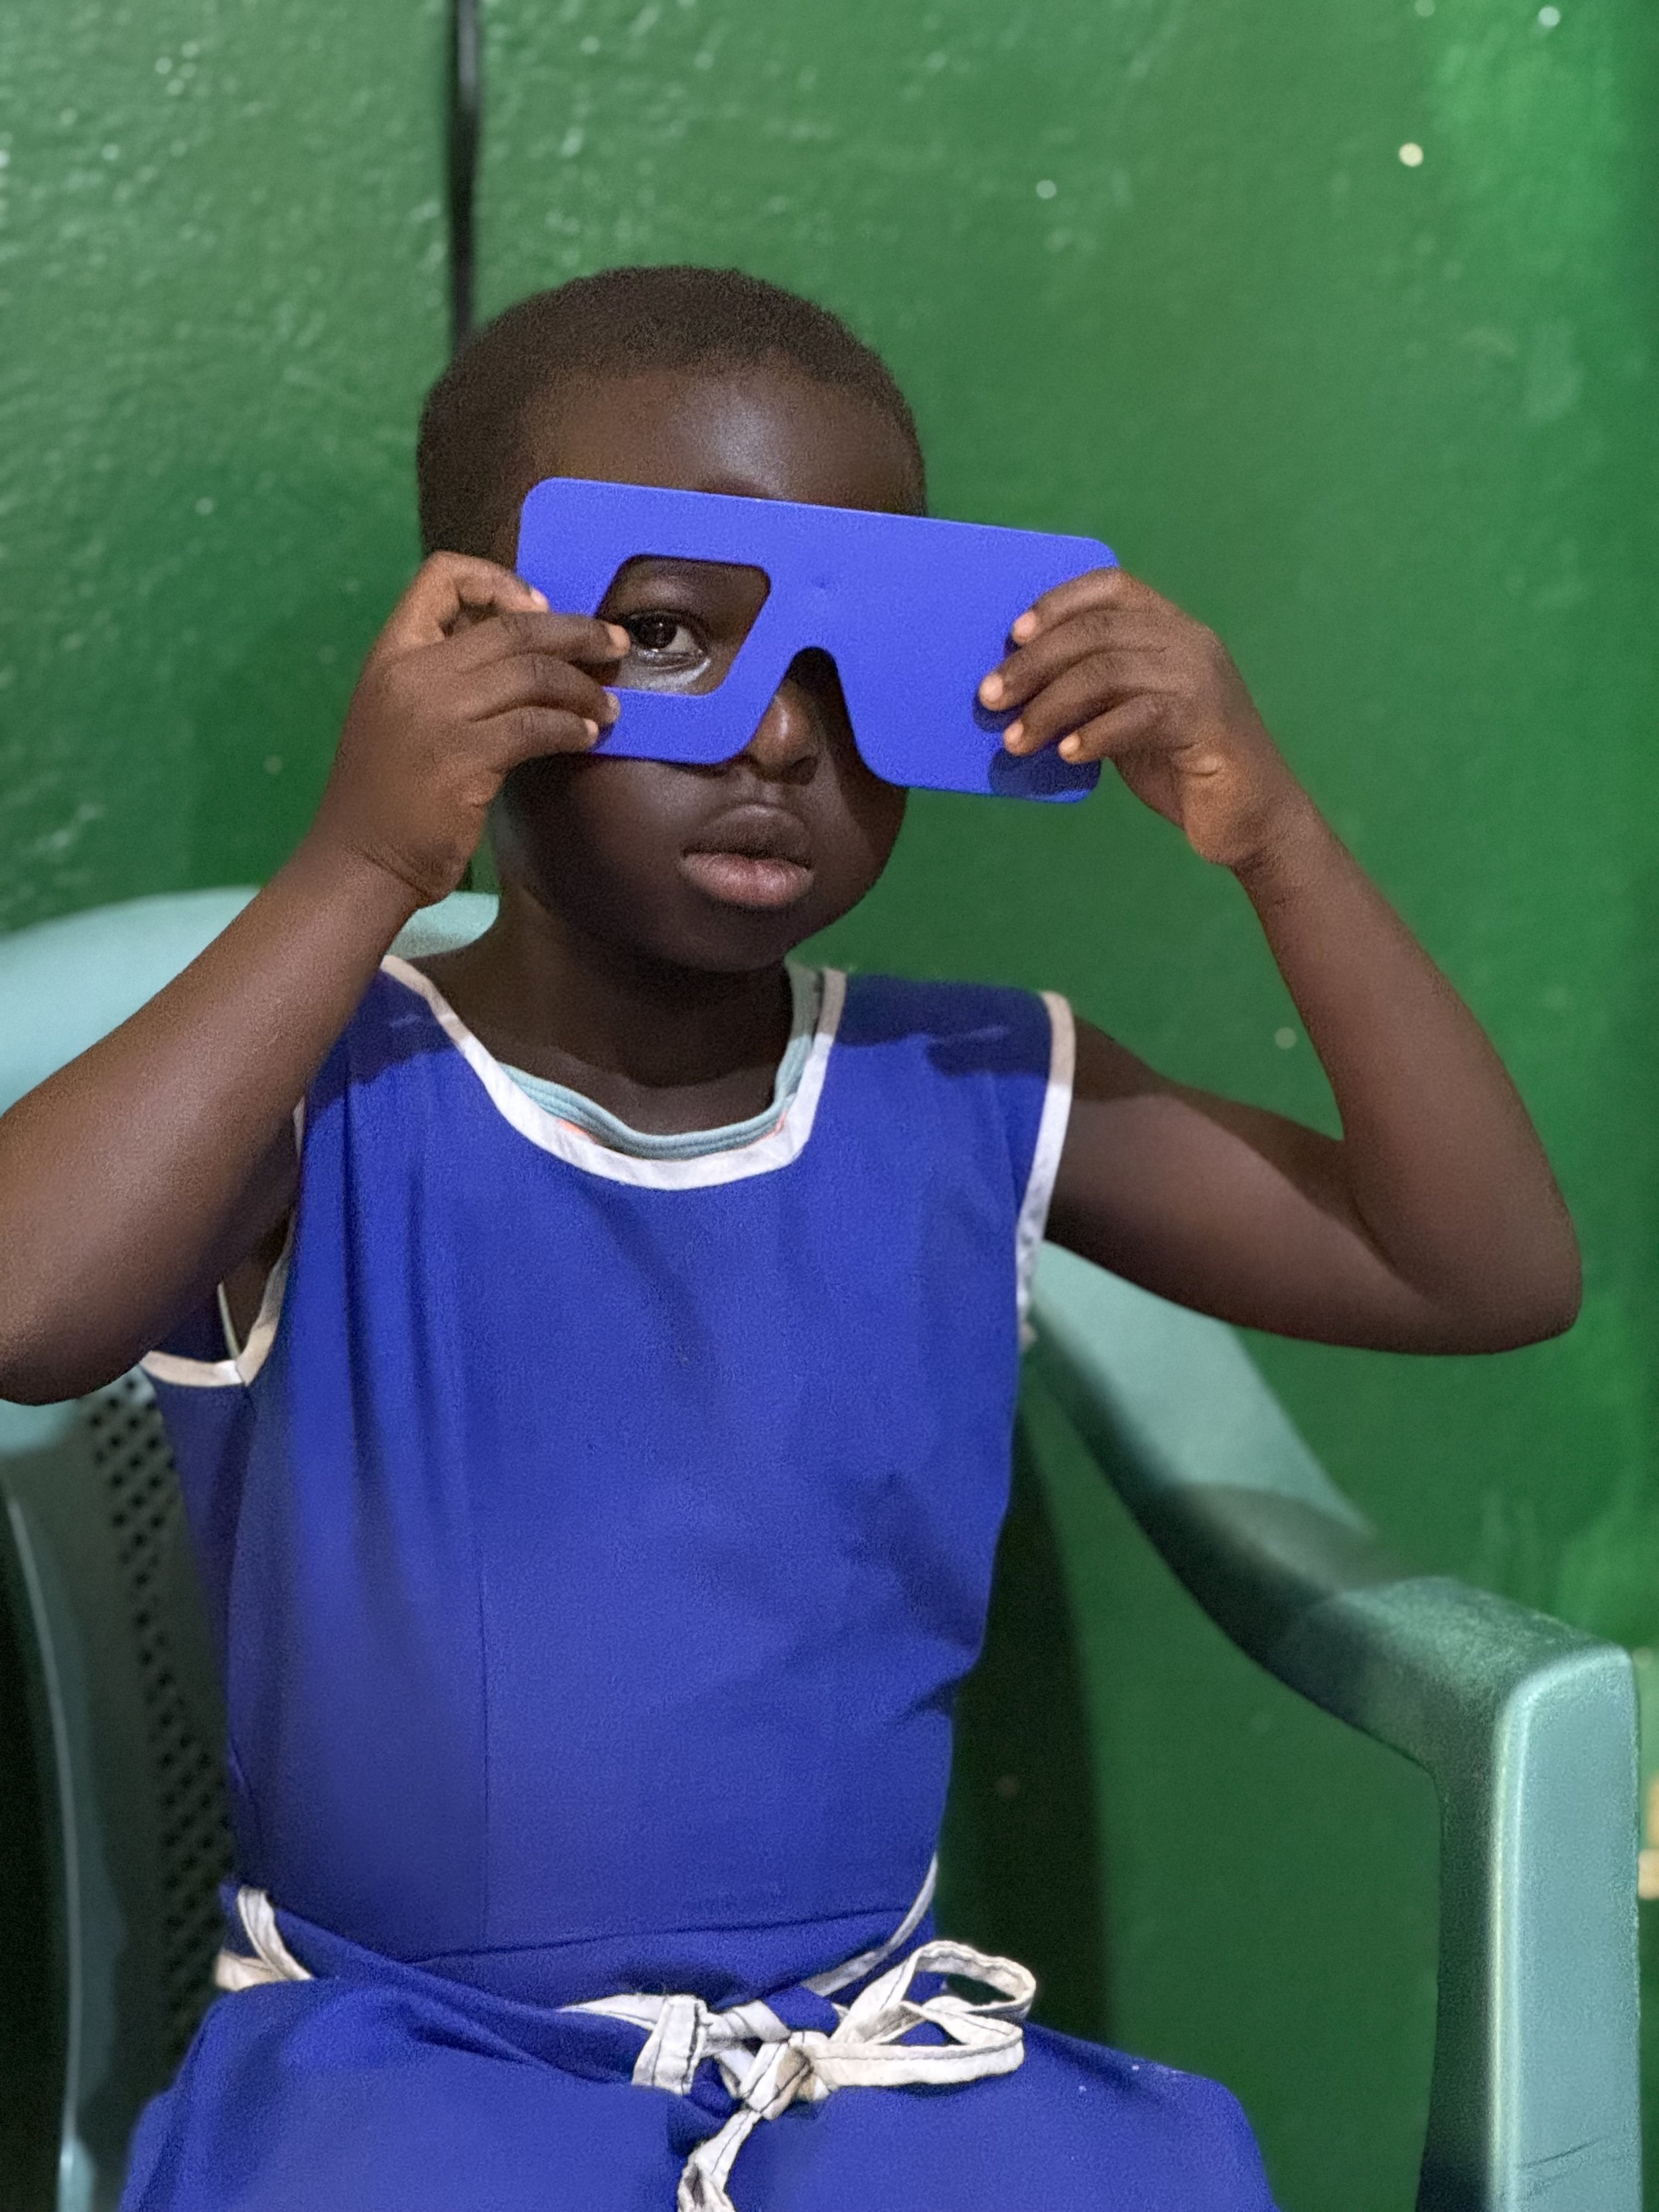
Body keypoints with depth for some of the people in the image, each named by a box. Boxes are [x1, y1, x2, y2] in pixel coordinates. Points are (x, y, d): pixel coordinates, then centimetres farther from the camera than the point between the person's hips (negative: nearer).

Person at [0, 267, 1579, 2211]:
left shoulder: (980, 1104, 2)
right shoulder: (327, 1107, -8)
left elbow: (1495, 1274, 0)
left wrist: (1271, 840, -9)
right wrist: (358, 875, -26)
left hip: (872, 2052, 3)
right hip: (403, 2050, -3)